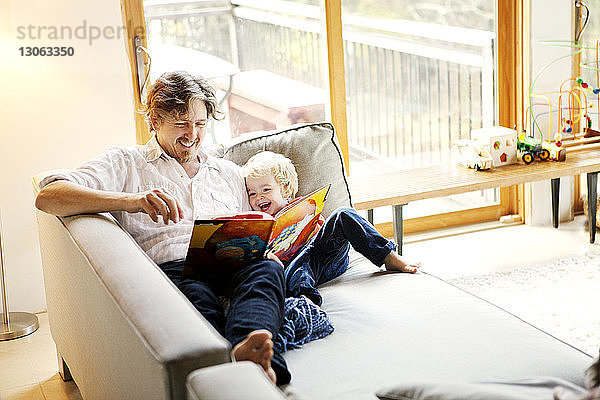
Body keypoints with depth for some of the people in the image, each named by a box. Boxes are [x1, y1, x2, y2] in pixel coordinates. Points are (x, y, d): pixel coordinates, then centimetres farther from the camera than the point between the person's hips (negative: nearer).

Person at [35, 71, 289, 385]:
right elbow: (48, 197, 0)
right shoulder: (125, 163, 16)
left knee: (266, 269, -33)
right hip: (169, 269, -3)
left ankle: (245, 353, -62)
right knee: (196, 292, -40)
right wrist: (130, 201, -18)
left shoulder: (229, 173, 32)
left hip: (230, 267, 4)